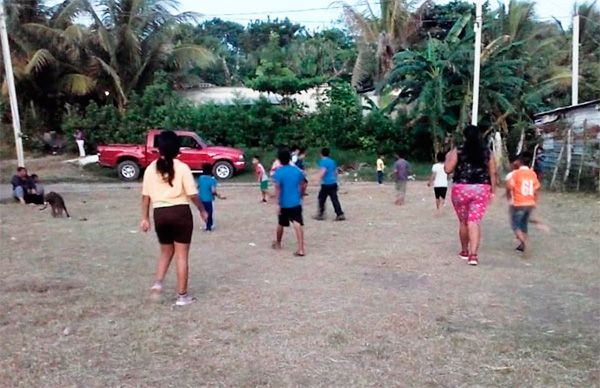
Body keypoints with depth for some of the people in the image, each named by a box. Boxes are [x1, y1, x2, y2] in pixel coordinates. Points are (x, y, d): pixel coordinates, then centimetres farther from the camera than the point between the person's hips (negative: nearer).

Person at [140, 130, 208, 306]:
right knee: (182, 255, 6)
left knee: (166, 252, 24)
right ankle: (182, 296, 11)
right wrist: (202, 210, 6)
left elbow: (145, 196, 4)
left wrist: (145, 218, 12)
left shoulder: (151, 169, 3)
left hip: (160, 214, 3)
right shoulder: (182, 168, -8)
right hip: (180, 212, -3)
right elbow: (193, 194, -9)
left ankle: (158, 282, 7)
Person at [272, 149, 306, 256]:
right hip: (296, 202, 2)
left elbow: (278, 189, -15)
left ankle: (278, 243, 38)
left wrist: (278, 204, -13)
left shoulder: (278, 172, -10)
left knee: (281, 224, 18)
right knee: (298, 225, -5)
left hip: (284, 203, -2)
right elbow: (301, 186, 9)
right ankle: (301, 249, -14)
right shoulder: (297, 170, 2)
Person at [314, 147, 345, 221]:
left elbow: (323, 171, -23)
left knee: (321, 198, 8)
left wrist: (319, 179, -12)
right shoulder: (332, 161, 14)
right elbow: (336, 172, 19)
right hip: (333, 183, 7)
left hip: (326, 184, -7)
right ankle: (340, 214, 0)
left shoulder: (323, 161, -9)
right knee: (334, 199, 6)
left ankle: (321, 214, 15)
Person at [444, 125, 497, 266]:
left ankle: (465, 251, 29)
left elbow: (448, 169, -4)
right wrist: (492, 191, 10)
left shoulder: (457, 151, -3)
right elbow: (493, 173, 3)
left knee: (463, 221, 14)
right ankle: (473, 254, -14)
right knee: (474, 222, -2)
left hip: (461, 189, -1)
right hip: (481, 189, 1)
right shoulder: (487, 152, 4)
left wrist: (448, 157, 14)